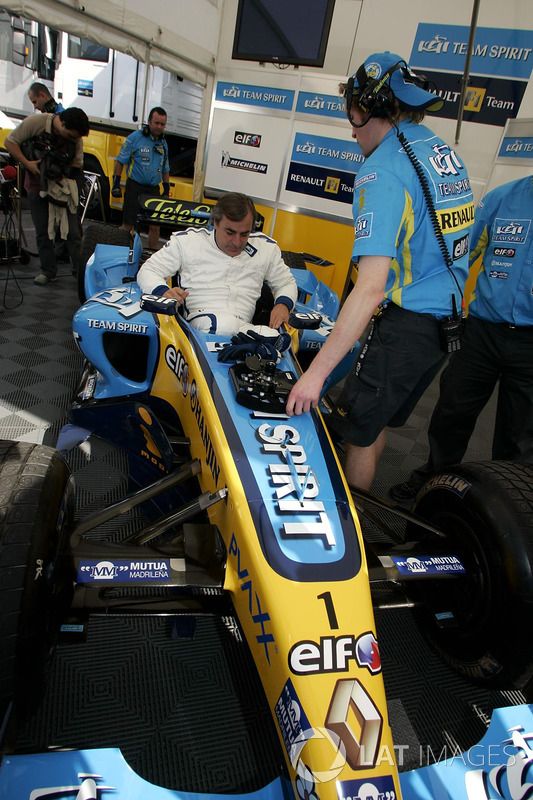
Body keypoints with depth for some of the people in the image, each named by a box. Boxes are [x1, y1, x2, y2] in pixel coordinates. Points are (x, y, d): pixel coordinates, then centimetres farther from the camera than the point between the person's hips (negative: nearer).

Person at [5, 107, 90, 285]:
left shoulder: (75, 137, -10)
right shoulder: (35, 122, -17)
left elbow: (77, 164, 1)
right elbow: (10, 143, -11)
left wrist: (62, 171, -17)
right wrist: (27, 163, -21)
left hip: (62, 186, 1)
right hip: (37, 186, -1)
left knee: (73, 231, -1)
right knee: (43, 231, 5)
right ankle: (48, 271, 15)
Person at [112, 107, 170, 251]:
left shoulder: (163, 143, 11)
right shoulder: (135, 137, -6)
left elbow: (165, 169, 19)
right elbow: (120, 161, -4)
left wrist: (166, 190, 13)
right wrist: (116, 184, -9)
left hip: (154, 190, 5)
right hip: (134, 188, -4)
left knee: (155, 225, 4)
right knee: (128, 224, 0)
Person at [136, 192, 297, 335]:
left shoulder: (266, 247, 14)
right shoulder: (186, 240, 7)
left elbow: (287, 283, 27)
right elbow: (148, 271, 11)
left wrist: (283, 304, 2)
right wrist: (163, 292, -13)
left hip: (243, 330, 3)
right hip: (197, 322, -3)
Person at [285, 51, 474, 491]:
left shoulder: (382, 171, -19)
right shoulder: (447, 153, 9)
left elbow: (370, 288, -28)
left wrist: (316, 372, -27)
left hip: (405, 328, -9)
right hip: (446, 321, 9)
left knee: (358, 431, 7)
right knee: (379, 422, 23)